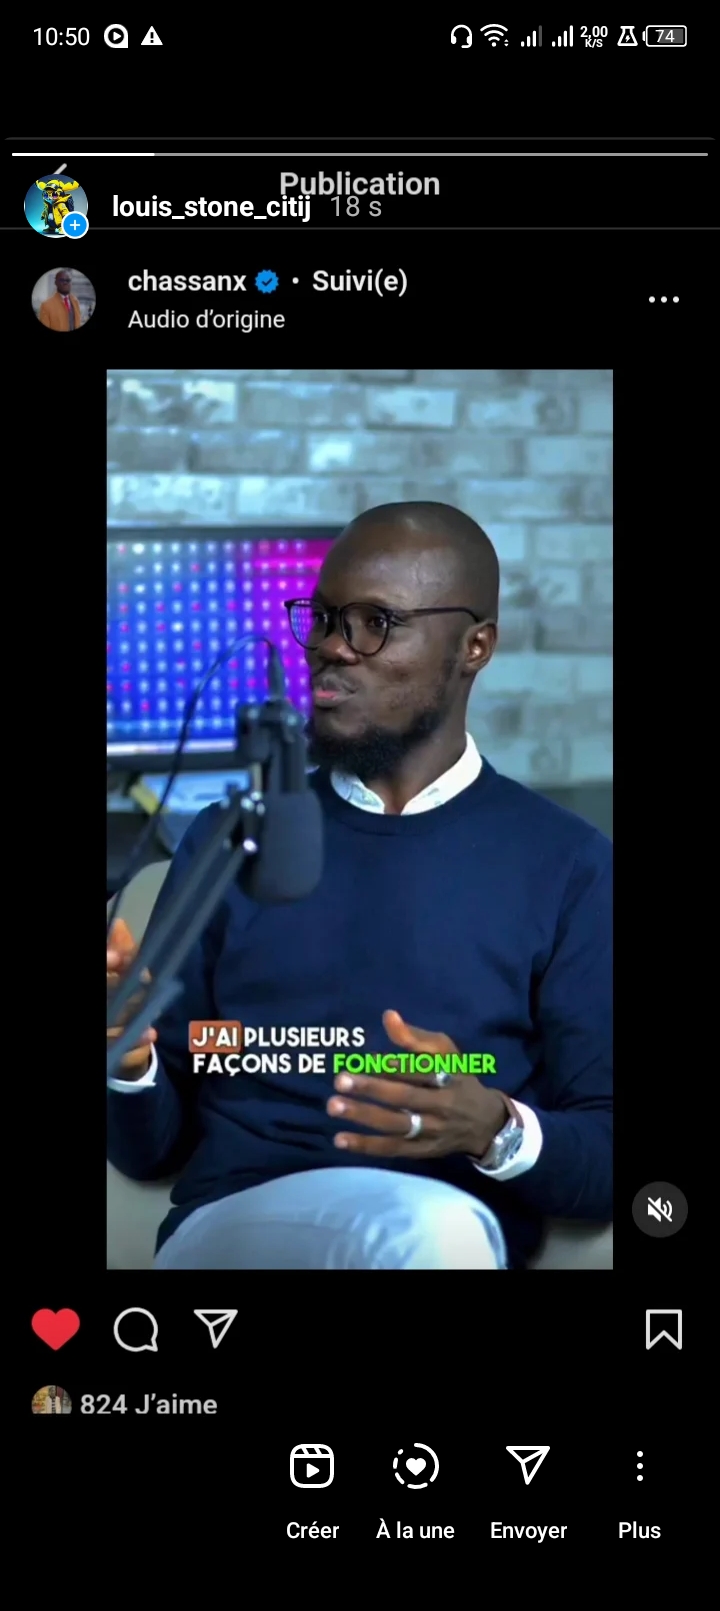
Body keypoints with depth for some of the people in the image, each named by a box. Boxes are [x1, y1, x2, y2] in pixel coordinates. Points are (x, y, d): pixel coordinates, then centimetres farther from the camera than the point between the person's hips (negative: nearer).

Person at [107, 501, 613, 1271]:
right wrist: (129, 1062, -11)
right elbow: (153, 1146, 12)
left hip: (450, 1233, 1)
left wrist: (498, 1131, -18)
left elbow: (605, 1161, 3)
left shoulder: (568, 865, 6)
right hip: (228, 1232, 0)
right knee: (429, 1228, -33)